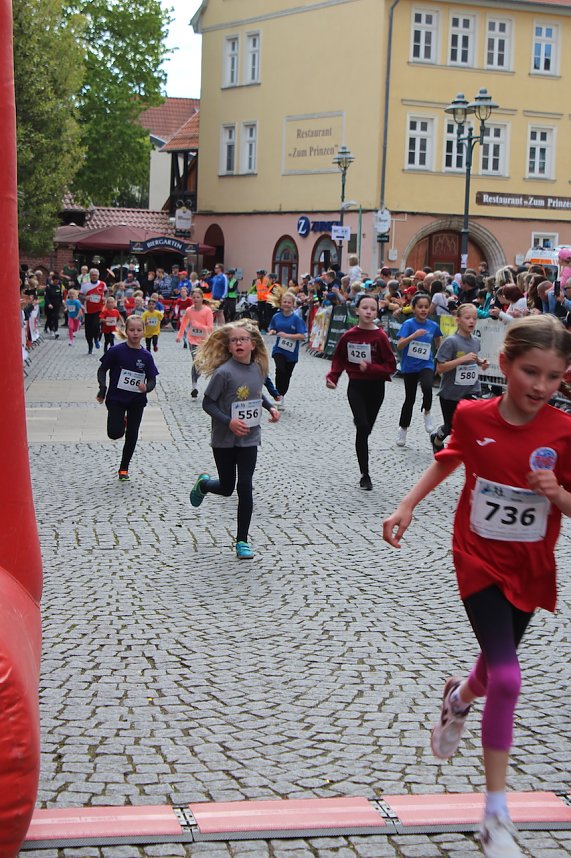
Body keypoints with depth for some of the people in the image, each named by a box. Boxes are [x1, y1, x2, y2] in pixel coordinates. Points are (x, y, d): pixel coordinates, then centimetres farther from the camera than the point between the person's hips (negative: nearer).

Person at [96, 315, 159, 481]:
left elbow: (152, 380, 1)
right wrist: (103, 388, -15)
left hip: (137, 401, 2)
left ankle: (124, 468, 26)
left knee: (132, 436, 8)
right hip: (116, 398, -2)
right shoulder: (116, 351, -10)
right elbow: (102, 370, -1)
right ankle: (121, 422, 23)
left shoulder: (146, 356, -4)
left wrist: (146, 387, -22)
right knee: (115, 433, -15)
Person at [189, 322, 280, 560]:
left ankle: (242, 540, 7)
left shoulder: (258, 369, -1)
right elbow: (208, 403, -14)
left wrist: (270, 407, 2)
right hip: (224, 440, -3)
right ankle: (203, 484, 48)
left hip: (249, 439, 3)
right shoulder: (224, 372, -18)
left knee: (245, 487, -4)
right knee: (227, 488, 11)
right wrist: (228, 422, -25)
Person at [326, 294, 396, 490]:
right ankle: (365, 475, -6)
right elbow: (339, 359, 12)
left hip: (375, 387, 0)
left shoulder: (380, 336, -11)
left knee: (366, 429, 12)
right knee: (363, 428, -11)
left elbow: (391, 366, -8)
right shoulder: (349, 335, -3)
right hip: (356, 386, 0)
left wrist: (370, 367, -21)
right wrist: (332, 377, -2)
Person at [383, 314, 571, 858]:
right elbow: (450, 458, 11)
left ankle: (459, 698, 60)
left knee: (496, 667, 20)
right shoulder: (472, 417, -11)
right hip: (480, 562, -2)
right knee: (506, 678, -14)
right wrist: (408, 505, 6)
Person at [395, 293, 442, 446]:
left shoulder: (433, 325, -2)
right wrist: (413, 336, -34)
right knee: (410, 398, 9)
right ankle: (403, 429, 29)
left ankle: (427, 413, -2)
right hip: (409, 366, -1)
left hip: (426, 365, 1)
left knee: (427, 387, -30)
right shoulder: (408, 324, -11)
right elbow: (399, 346, -21)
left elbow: (438, 343, 18)